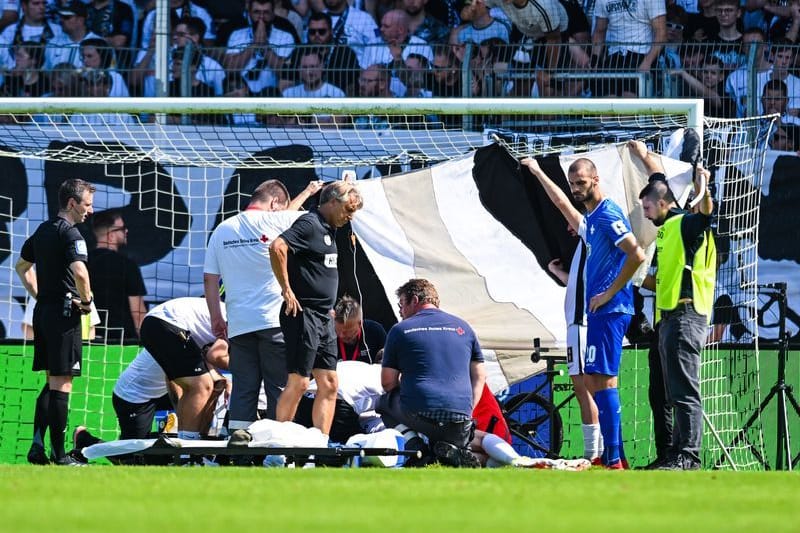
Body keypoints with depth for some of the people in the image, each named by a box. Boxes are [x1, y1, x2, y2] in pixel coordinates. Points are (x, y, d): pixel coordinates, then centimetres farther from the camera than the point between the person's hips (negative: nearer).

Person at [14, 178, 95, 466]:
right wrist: (86, 301, -11)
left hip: (43, 311, 9)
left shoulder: (42, 231, 14)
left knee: (51, 383, 15)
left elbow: (22, 265, 28)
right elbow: (79, 272, -28)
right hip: (64, 313, -9)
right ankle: (58, 454, -4)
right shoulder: (70, 233, -14)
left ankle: (37, 446, 10)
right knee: (61, 384, -5)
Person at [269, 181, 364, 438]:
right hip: (304, 315, -10)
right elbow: (277, 248, -27)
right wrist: (287, 290, -22)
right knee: (298, 383, -9)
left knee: (328, 386, 6)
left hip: (324, 318, 10)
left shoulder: (328, 230, 18)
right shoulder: (310, 224, -11)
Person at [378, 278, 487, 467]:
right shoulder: (463, 328, 16)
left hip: (418, 415, -2)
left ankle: (413, 443, 0)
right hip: (460, 420, 3)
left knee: (385, 402, 29)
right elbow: (479, 377, 15)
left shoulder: (400, 330, 6)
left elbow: (387, 382, 8)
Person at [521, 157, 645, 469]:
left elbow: (636, 255, -22)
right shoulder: (590, 218, 18)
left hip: (608, 311, -10)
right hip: (600, 312, 10)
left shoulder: (608, 215, -11)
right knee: (595, 381, 9)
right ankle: (613, 455, 11)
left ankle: (613, 459, -17)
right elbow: (562, 203, 40)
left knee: (601, 379, -14)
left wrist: (609, 293, -17)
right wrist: (538, 173, 47)